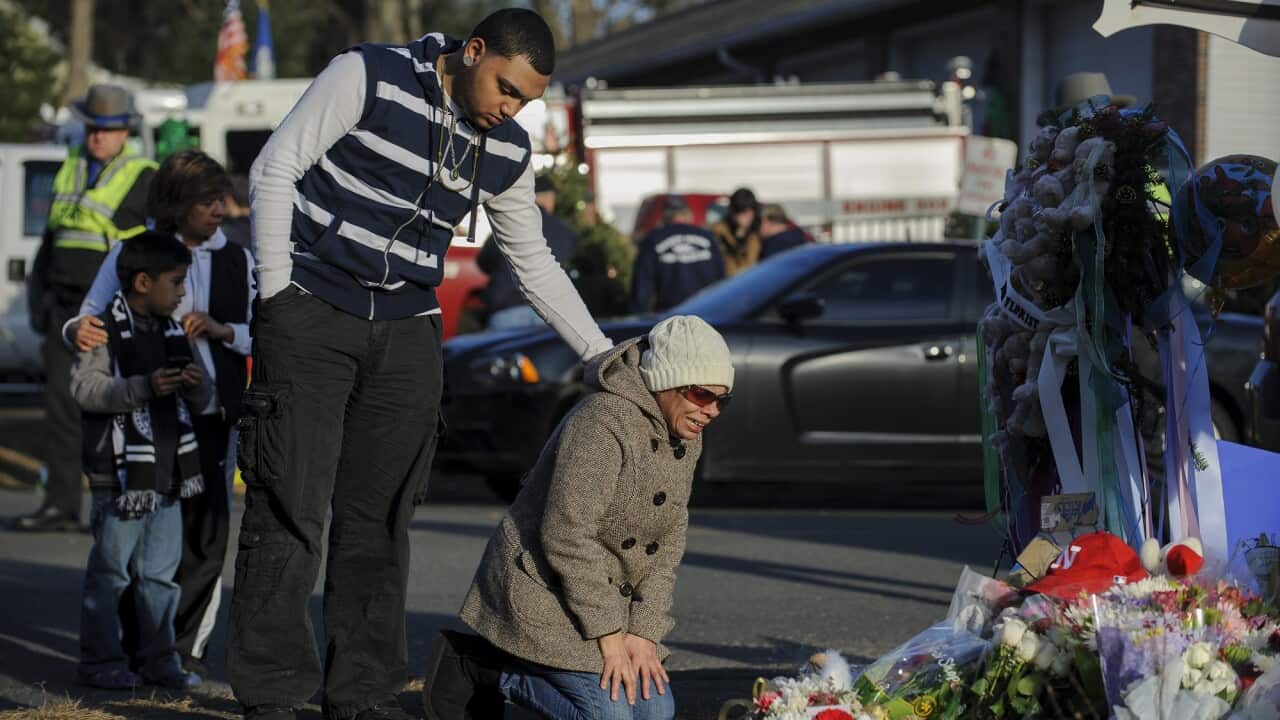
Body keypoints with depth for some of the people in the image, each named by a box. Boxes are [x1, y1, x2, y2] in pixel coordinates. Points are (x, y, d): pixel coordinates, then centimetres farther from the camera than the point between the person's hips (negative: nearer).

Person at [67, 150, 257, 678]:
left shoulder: (236, 261, 9)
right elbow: (90, 317, 5)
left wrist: (221, 329, -10)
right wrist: (79, 331, -17)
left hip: (213, 415, 2)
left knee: (206, 534, 0)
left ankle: (188, 644, 10)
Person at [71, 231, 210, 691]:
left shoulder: (172, 332, 13)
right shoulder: (106, 329, -10)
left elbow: (201, 402, 16)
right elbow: (85, 388, -21)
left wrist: (197, 385, -8)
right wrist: (145, 387, -29)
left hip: (167, 474, 7)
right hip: (120, 475, -7)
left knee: (160, 572, 12)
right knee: (110, 570, -2)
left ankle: (159, 658, 18)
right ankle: (100, 660, 5)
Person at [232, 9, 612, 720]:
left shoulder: (506, 153, 6)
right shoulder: (368, 77, -10)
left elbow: (534, 263, 17)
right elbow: (274, 171, -8)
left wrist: (606, 356, 13)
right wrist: (279, 296, -11)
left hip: (405, 335, 5)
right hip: (311, 315, -5)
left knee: (381, 514, 5)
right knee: (290, 506, -8)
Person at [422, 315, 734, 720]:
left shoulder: (685, 438, 3)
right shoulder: (604, 424, -25)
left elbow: (668, 544, 4)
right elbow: (567, 535, -27)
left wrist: (643, 632, -6)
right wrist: (608, 634, -23)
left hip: (609, 593, 9)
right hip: (544, 588, -9)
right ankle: (471, 665, 0)